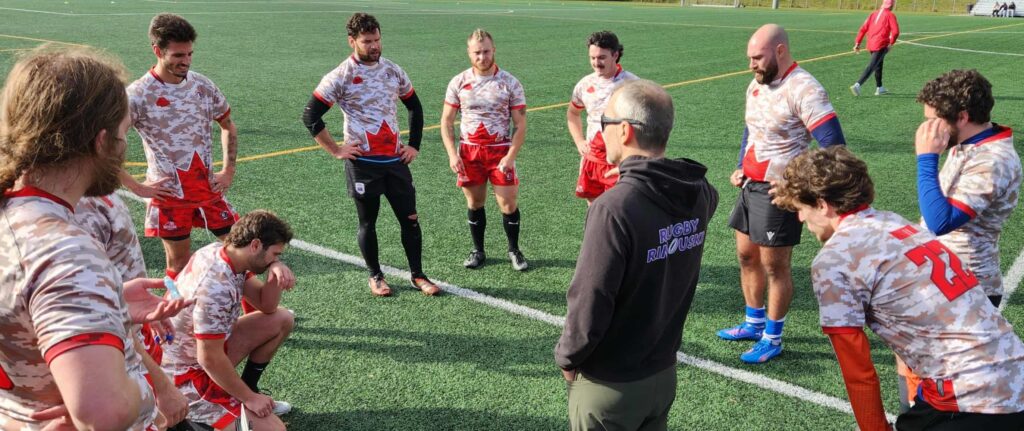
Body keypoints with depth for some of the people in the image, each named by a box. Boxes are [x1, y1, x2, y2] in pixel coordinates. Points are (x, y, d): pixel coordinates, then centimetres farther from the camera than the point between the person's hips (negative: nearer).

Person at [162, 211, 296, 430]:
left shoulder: (221, 252, -4)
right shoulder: (216, 287, -31)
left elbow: (266, 306, 5)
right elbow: (209, 360, -27)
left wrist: (276, 274, -16)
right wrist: (249, 398, -15)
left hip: (194, 352, 9)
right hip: (184, 376, -9)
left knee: (282, 320, 9)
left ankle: (247, 389, 19)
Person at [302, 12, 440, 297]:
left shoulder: (393, 71, 7)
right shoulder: (340, 77, -8)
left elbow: (415, 107, 19)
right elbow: (310, 116, -8)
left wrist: (414, 145, 12)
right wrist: (336, 150, -8)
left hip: (395, 159, 4)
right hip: (362, 163, -4)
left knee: (410, 218, 5)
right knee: (368, 222, 7)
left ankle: (418, 275, 18)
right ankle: (375, 276, 24)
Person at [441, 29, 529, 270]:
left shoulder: (510, 83, -4)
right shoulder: (458, 83, 1)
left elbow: (520, 125, -3)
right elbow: (446, 121, 5)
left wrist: (510, 157, -14)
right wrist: (452, 154, -7)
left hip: (501, 151, -2)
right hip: (469, 152, 2)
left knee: (508, 205, -3)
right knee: (475, 203, 10)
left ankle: (514, 250, 18)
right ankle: (478, 251, 25)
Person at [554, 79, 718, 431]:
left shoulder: (614, 207, -29)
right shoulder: (699, 192, -8)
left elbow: (589, 306, -25)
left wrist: (566, 357, -7)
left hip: (610, 385, -6)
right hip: (664, 372, 6)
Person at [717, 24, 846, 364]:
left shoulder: (803, 90, -19)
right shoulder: (756, 85, 8)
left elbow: (834, 147, -21)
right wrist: (741, 168, 11)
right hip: (750, 186, 8)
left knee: (774, 266, 2)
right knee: (746, 255, 17)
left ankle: (773, 338, 18)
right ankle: (754, 323, 35)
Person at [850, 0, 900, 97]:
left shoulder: (874, 14, 14)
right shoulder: (890, 15, -2)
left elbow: (863, 29, 6)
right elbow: (895, 31, -12)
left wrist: (857, 43, 6)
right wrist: (891, 43, 3)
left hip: (870, 44, 7)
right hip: (881, 45, -6)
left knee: (879, 65, 23)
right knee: (871, 67, -10)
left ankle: (879, 88, 27)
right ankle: (857, 85, -24)